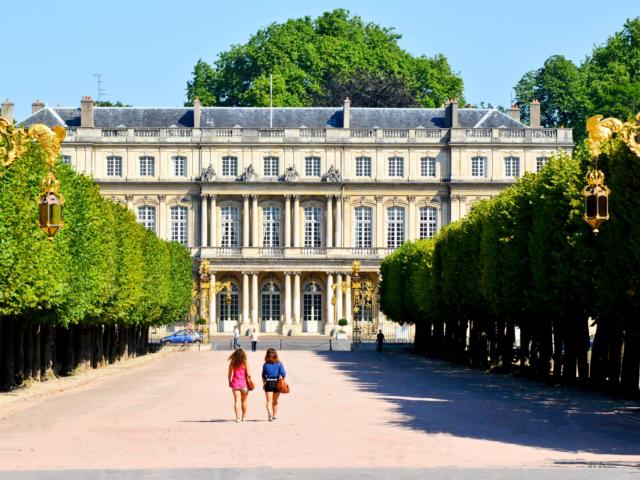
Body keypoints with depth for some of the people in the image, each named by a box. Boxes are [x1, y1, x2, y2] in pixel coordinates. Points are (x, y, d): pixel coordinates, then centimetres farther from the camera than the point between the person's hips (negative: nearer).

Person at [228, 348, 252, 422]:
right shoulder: (245, 363, -7)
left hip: (235, 383, 0)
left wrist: (229, 382, 17)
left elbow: (229, 375, 2)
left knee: (237, 401, -4)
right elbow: (248, 374, -11)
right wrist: (249, 379, 9)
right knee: (244, 401, 16)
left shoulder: (232, 363, -1)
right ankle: (244, 417, 27)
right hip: (244, 383, 0)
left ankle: (238, 417, -18)